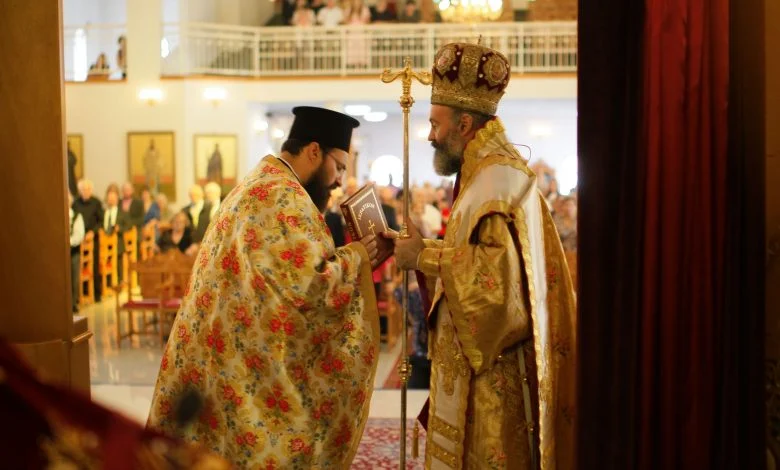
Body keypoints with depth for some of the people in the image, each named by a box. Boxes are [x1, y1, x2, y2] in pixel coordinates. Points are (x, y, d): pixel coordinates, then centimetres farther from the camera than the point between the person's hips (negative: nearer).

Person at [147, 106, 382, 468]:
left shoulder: (256, 185, 16)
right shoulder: (283, 196, -17)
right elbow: (312, 284, -25)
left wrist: (342, 256, 10)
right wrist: (354, 257, -9)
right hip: (254, 362, -10)